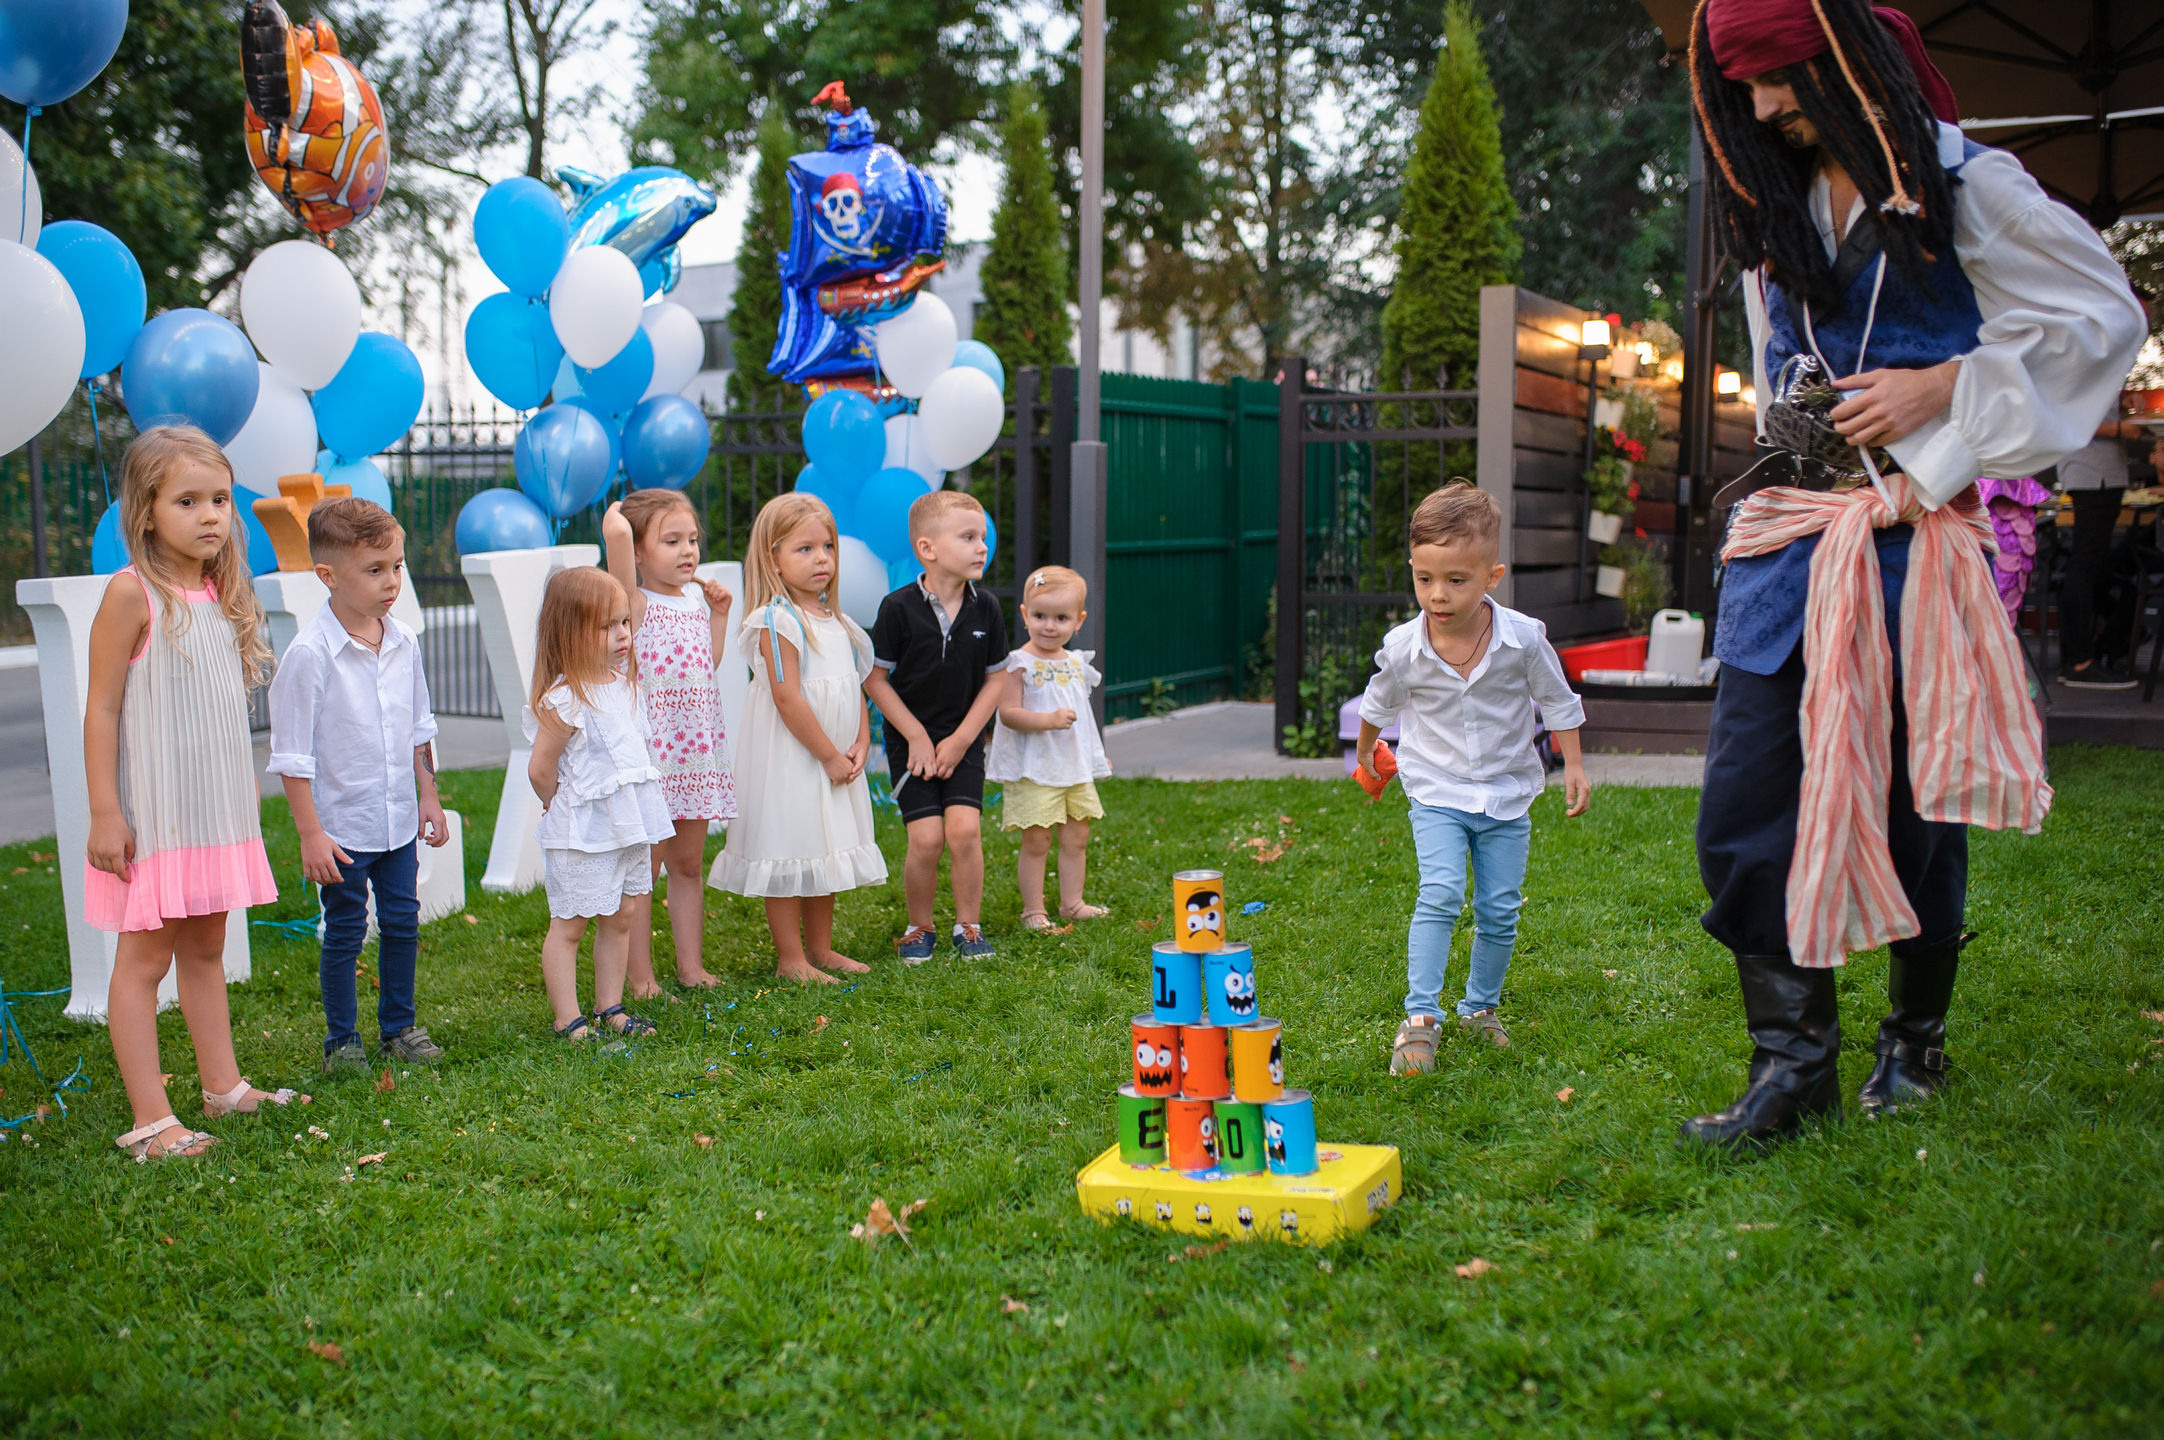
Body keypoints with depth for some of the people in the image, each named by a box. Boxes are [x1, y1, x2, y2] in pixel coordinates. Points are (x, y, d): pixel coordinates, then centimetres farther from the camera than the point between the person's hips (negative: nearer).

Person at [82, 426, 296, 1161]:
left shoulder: (220, 592, 8)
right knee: (144, 958, -1)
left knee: (206, 948, 16)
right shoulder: (131, 592, -13)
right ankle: (150, 1120, 2)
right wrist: (105, 813, -16)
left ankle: (222, 1086, 26)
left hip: (218, 808, 7)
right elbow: (102, 710, -13)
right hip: (154, 814, -7)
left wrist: (245, 795, 18)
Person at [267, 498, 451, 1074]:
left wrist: (428, 796, 15)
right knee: (345, 932, 6)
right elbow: (292, 754, -14)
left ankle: (399, 1026, 31)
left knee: (403, 923, 14)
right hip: (342, 825, -5)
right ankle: (341, 1038, 22)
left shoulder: (403, 644, 1)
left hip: (399, 818, 6)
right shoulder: (309, 654, -17)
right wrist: (311, 833, -15)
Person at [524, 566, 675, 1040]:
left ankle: (609, 1007, 26)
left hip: (628, 825, 8)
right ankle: (568, 1019, 8)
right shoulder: (563, 702, -20)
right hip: (582, 835, -8)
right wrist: (567, 810, 0)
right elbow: (540, 770, -15)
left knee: (621, 917, 14)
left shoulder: (622, 684, 7)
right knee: (569, 925, 2)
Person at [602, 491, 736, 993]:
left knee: (688, 863, 14)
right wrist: (617, 514, -7)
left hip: (698, 749, 7)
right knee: (644, 867, 0)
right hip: (651, 750, -7)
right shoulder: (635, 602, -9)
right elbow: (615, 531, -26)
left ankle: (691, 966, 21)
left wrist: (718, 613, 12)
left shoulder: (695, 601, 13)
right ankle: (639, 976, 6)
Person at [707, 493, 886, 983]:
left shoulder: (835, 621, 11)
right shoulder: (778, 621, -16)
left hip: (834, 758, 9)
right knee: (788, 852, -1)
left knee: (826, 851, 16)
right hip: (789, 757, -9)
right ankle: (790, 959, 7)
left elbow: (855, 687, 15)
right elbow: (787, 697, -20)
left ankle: (820, 948, 27)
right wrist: (829, 755, -17)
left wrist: (861, 743, 0)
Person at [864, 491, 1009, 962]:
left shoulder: (986, 609, -4)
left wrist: (961, 739, -5)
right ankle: (919, 927, 14)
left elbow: (996, 679, 3)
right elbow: (875, 679, -8)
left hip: (964, 740, 2)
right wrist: (917, 737, -9)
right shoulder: (899, 608, -14)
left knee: (965, 829, -12)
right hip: (910, 741, -2)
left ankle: (968, 926, 7)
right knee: (926, 838, -10)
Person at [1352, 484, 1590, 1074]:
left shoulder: (1523, 639, -16)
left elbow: (1557, 701, 2)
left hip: (1507, 794, 1)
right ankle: (1420, 1017, -17)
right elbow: (1377, 704, 9)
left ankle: (1481, 1007, 27)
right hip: (1437, 793, -1)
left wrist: (1574, 765, 3)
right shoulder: (1403, 649, -14)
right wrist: (1364, 752, 23)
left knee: (1500, 911, 7)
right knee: (1440, 894, -20)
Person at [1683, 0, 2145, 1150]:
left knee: (1911, 791, 4)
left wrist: (1939, 388, -11)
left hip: (1914, 530, -5)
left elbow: (2102, 316, -3)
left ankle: (1918, 1040, 22)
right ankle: (1792, 1059, 0)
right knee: (1746, 795, -6)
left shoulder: (1962, 185, -3)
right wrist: (1791, 457, 14)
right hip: (1789, 530, 5)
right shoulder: (1771, 211, 14)